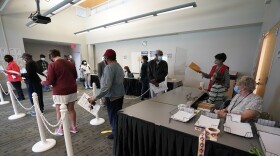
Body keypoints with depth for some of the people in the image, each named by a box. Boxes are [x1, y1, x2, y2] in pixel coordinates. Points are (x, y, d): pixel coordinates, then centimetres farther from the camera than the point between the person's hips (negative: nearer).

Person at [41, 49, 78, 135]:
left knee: (59, 111, 12)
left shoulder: (52, 65, -11)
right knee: (71, 109, 16)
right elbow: (75, 76, 16)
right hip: (72, 90, 5)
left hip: (60, 92, -5)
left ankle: (61, 129, 26)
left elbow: (50, 81, -12)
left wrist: (43, 82, 9)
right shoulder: (70, 63, 6)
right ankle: (74, 127, 26)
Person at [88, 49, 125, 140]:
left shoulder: (109, 67, -21)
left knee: (113, 116, 10)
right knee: (118, 115, 22)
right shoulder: (119, 66, 6)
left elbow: (106, 86, -30)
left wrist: (95, 98, -27)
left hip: (112, 96, -9)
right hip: (120, 94, 9)